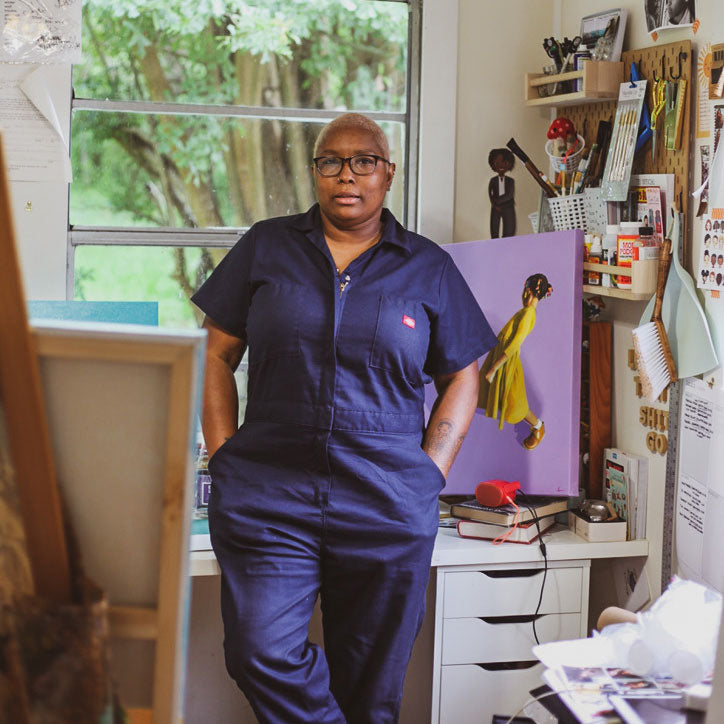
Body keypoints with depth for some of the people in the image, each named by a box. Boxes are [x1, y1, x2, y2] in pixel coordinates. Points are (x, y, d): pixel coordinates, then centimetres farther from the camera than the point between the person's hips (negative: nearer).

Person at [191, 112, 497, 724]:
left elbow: (462, 377, 14)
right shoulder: (266, 248, 10)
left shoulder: (428, 267, 10)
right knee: (260, 651, -17)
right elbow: (217, 357, 11)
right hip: (267, 496, 0)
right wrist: (226, 459, 0)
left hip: (387, 508, 0)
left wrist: (429, 476, 1)